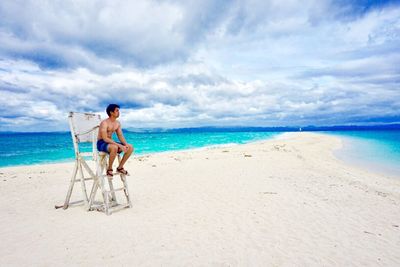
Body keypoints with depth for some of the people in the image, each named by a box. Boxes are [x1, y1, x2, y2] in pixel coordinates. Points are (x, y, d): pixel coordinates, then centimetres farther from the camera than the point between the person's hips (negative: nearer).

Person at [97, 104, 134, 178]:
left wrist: (126, 144, -15)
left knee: (130, 147, -8)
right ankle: (109, 169, -18)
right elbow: (105, 139, -28)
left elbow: (120, 136, 6)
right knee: (114, 147, -40)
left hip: (110, 142, 8)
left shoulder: (118, 123, 6)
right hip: (101, 143, -7)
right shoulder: (104, 123, -18)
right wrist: (119, 145, -34)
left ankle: (120, 167, 3)